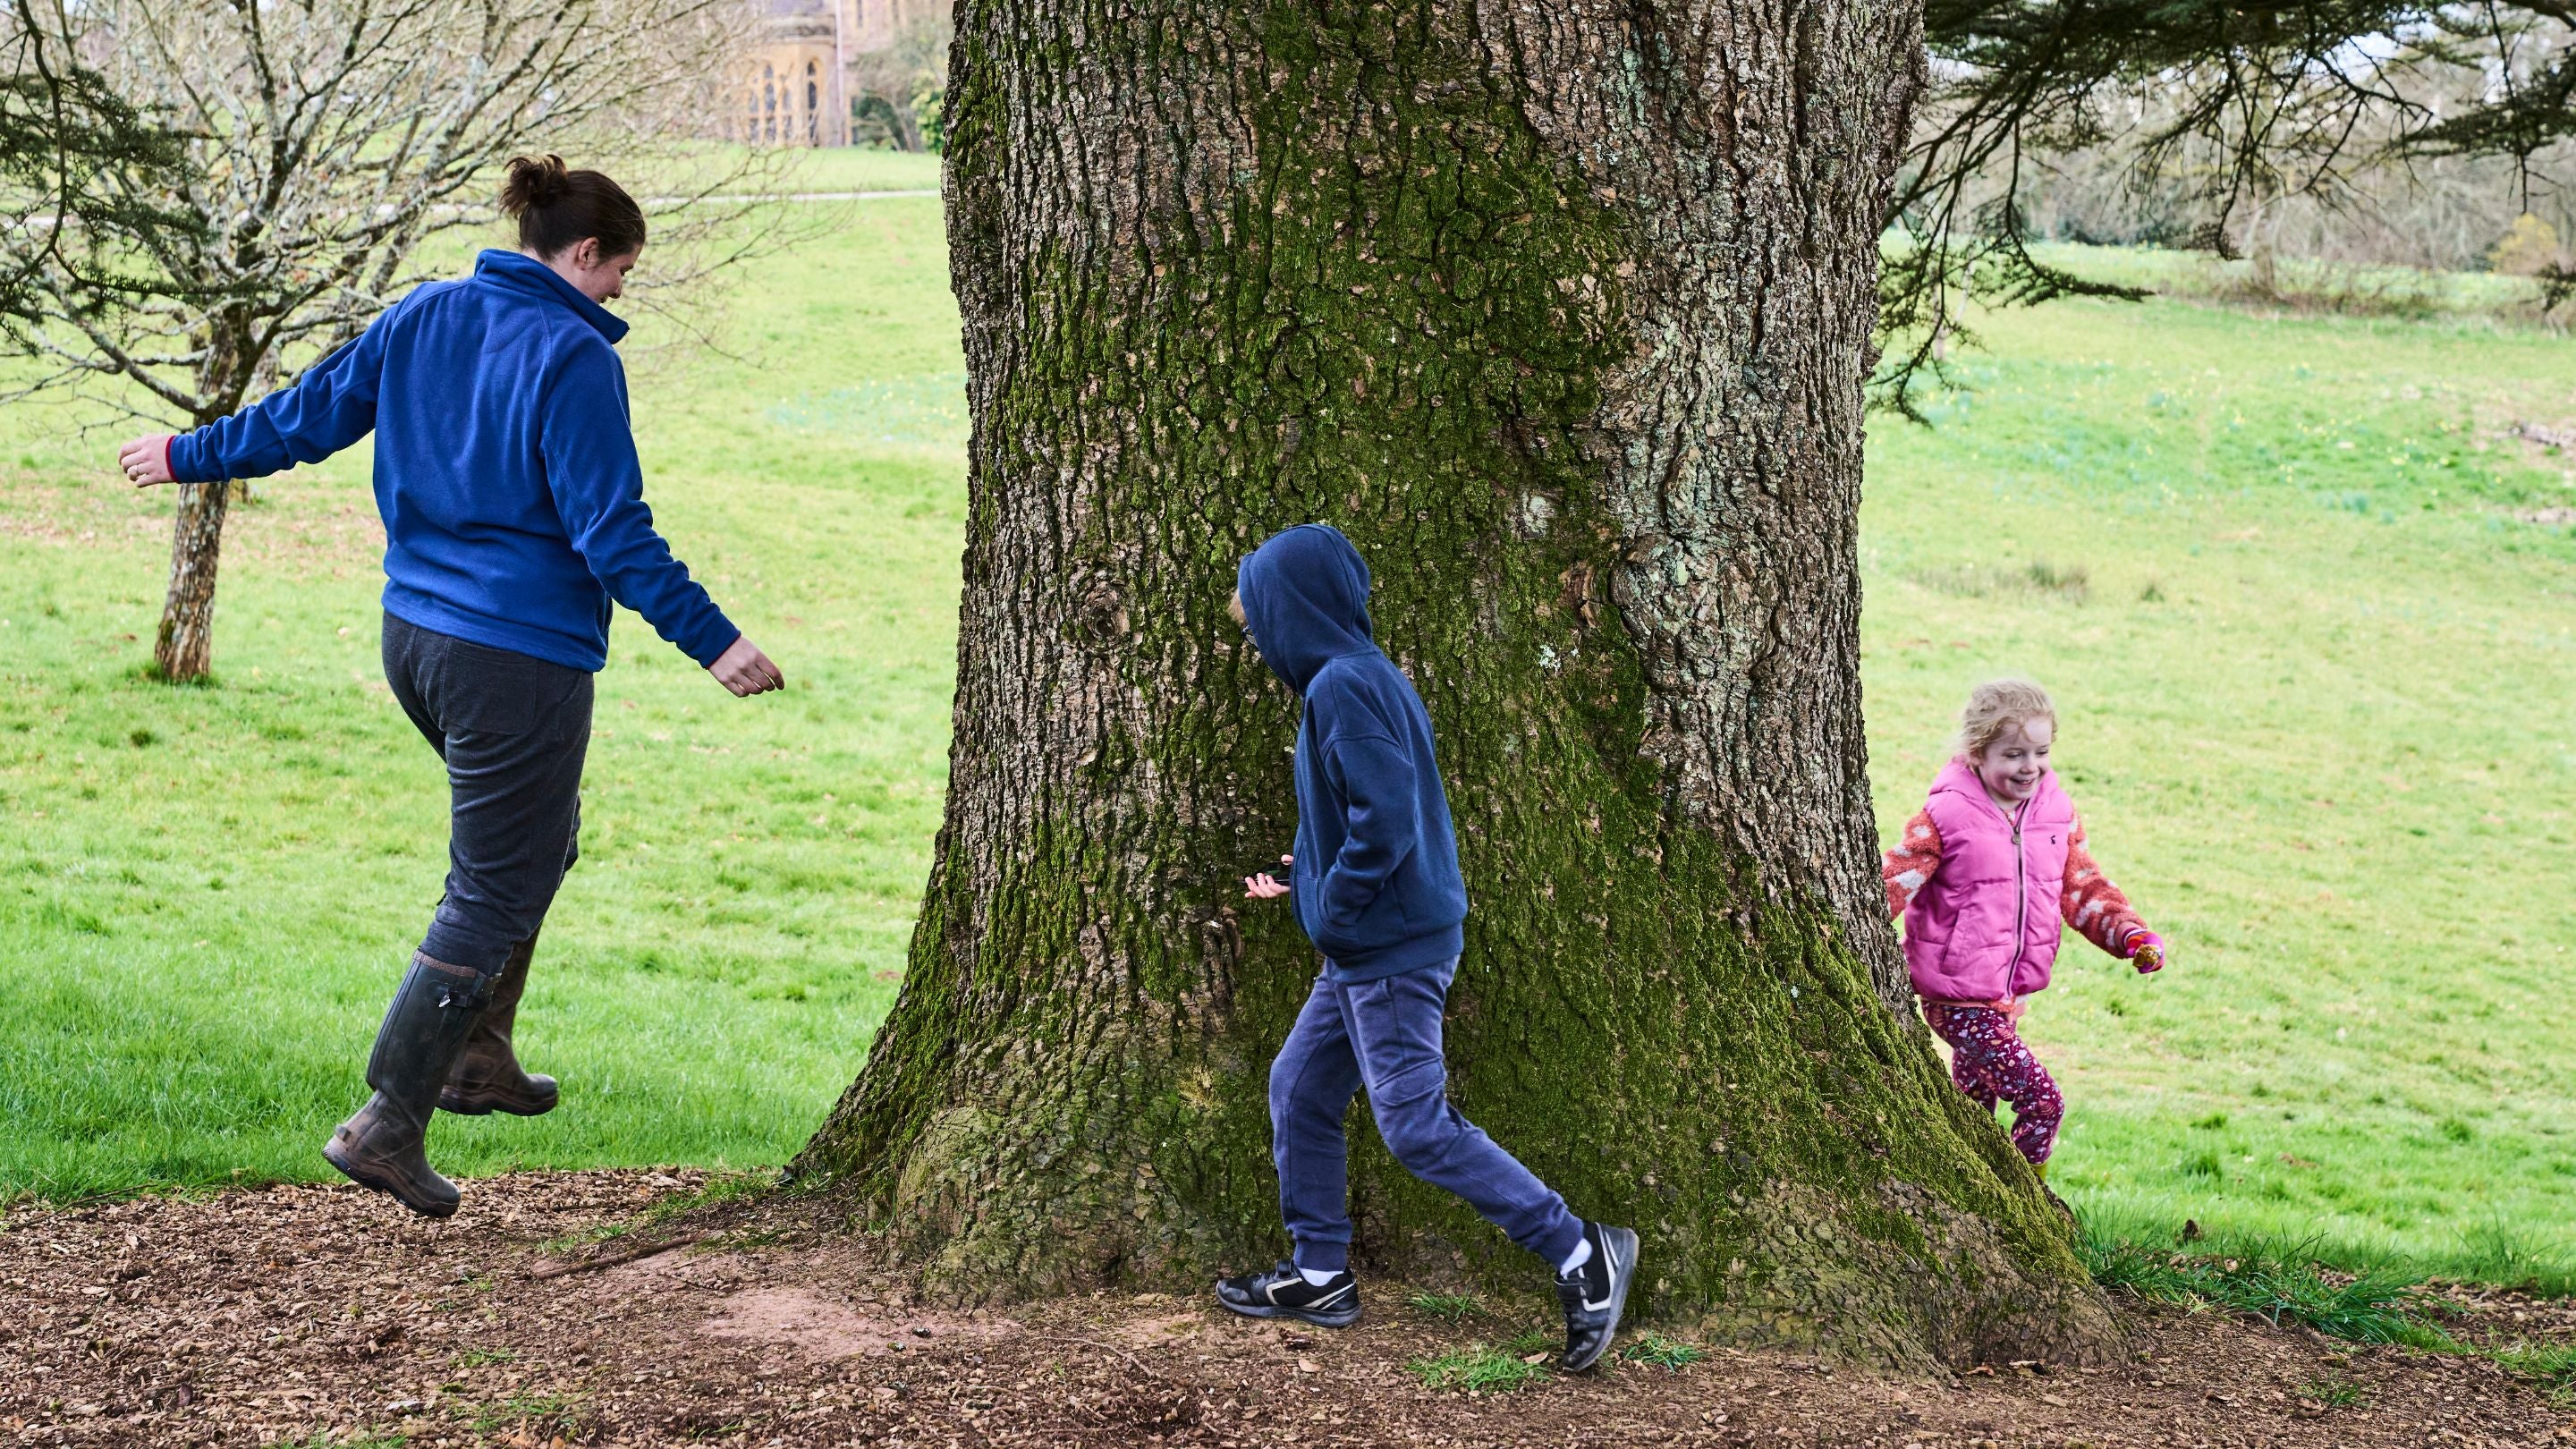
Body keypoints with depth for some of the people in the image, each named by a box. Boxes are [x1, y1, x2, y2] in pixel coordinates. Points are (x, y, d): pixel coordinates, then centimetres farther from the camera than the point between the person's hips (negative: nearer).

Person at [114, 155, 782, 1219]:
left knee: (538, 838, 26)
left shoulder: (423, 318, 6)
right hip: (519, 654, -8)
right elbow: (612, 530, -20)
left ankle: (476, 1053, 25)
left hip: (415, 636, 8)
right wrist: (712, 642, -18)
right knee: (493, 892, 1)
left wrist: (193, 456, 30)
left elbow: (308, 413, 15)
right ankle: (388, 1124, -1)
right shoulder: (573, 360, -15)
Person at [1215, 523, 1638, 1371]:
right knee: (1298, 1093, 16)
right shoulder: (1359, 677, 12)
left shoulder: (1344, 686, -19)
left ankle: (1582, 1256, -4)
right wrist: (1305, 881, 17)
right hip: (1364, 953, 10)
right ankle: (1319, 1277, 24)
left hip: (1392, 951, -10)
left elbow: (1386, 819, -27)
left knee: (1419, 1128, -8)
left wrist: (1334, 911, -16)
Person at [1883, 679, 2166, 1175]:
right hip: (1958, 998, -7)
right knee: (2042, 1101, -13)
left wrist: (2129, 933, -1)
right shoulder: (1947, 816, -13)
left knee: (1974, 1107, 18)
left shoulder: (2057, 812, 5)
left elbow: (2081, 886, 13)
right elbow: (1895, 884, -14)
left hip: (2007, 994, 7)